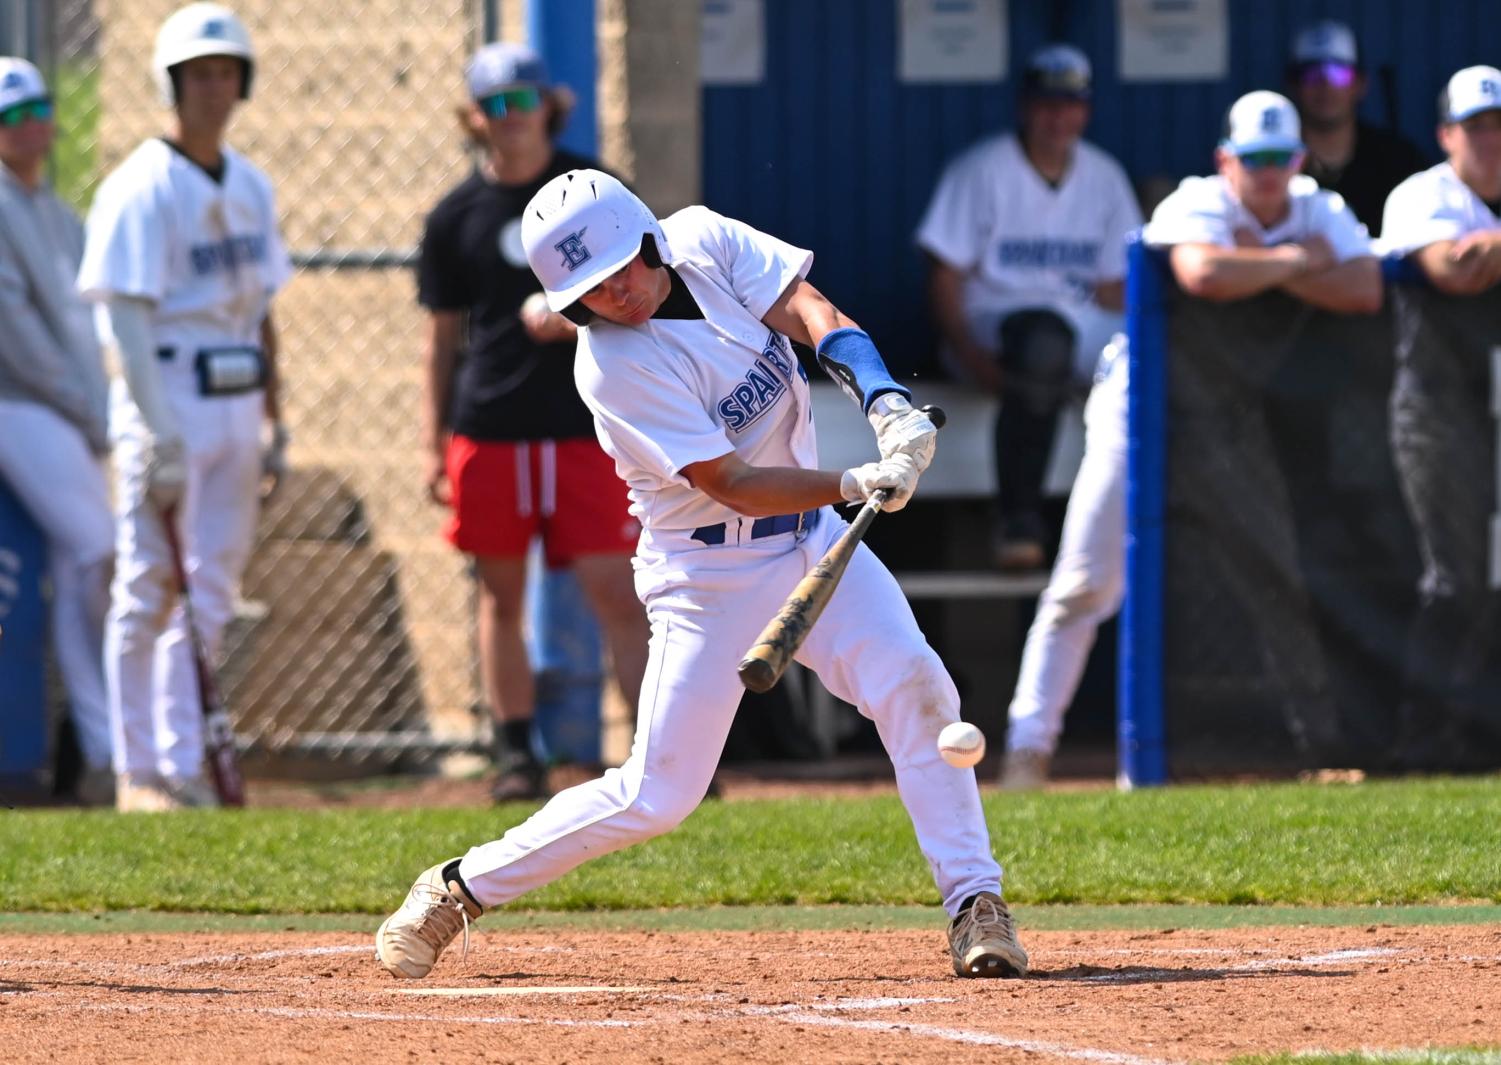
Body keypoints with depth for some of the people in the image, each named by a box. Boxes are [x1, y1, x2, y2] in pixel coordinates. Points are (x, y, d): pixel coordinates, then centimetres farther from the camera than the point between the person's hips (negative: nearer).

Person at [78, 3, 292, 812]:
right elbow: (127, 317, -16)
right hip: (167, 401, -7)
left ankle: (184, 766, 13)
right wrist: (159, 434, -22)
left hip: (238, 404, 7)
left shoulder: (250, 187, 13)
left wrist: (274, 420, 14)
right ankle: (139, 772, 1)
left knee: (212, 594, 8)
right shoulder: (140, 189, -10)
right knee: (150, 591, -4)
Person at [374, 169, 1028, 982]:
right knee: (659, 794, -5)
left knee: (914, 685, -14)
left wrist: (884, 401, -31)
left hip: (811, 539, 6)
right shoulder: (613, 366, -23)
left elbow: (808, 312, -15)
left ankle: (974, 901, -8)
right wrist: (855, 485, -34)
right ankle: (459, 889, 10)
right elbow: (734, 485, -24)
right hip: (712, 571, -6)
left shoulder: (703, 239, -6)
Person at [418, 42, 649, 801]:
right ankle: (516, 756, 12)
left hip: (583, 424, -2)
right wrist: (434, 445, 7)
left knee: (613, 589, -8)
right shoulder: (458, 215, 7)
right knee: (501, 594, 6)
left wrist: (578, 317, -16)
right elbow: (443, 335, 11)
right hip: (487, 426, 2)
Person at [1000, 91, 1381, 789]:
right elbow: (1203, 275, -39)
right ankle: (1030, 743, -6)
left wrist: (1262, 271, -22)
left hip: (1238, 411, 5)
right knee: (1089, 579, -8)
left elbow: (1365, 290, -18)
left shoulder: (1319, 212, -2)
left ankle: (1322, 738, 12)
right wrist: (1293, 260, -25)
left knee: (1285, 574, 2)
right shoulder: (1197, 207, -17)